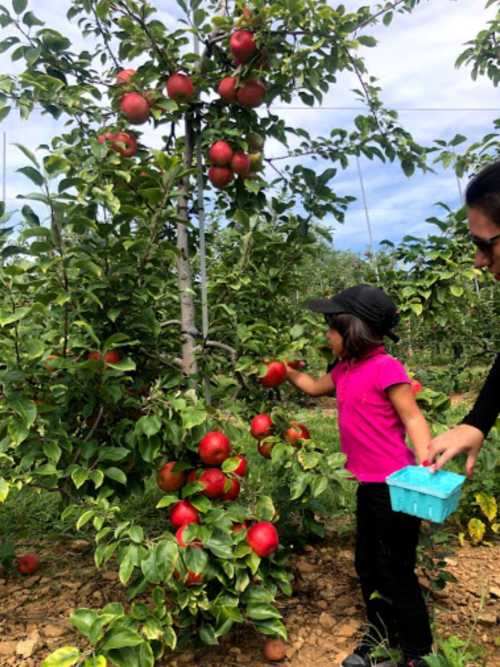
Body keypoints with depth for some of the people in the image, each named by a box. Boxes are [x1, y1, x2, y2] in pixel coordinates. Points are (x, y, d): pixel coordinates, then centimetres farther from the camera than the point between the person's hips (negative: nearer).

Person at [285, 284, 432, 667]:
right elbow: (314, 388, 25)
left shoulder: (385, 367, -19)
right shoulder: (345, 370, 7)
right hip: (369, 486, 9)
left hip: (395, 487, -9)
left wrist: (426, 464, -31)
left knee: (397, 574, 5)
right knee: (368, 567, 20)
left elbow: (413, 419, -19)